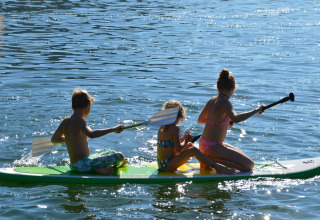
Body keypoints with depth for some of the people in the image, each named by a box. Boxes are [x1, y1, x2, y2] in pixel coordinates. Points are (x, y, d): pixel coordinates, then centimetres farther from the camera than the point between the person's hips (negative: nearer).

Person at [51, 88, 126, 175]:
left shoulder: (65, 121, 8)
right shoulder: (79, 121, -16)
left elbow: (53, 139, 18)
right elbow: (91, 134, -35)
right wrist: (112, 129, -32)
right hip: (83, 164, -9)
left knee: (109, 152, 30)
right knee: (119, 156, -10)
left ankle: (95, 170, 5)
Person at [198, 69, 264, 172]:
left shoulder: (212, 100, 6)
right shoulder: (224, 103, -19)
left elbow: (200, 120, 18)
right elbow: (235, 118, -38)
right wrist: (255, 111, -30)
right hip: (213, 147, -9)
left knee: (241, 155, 29)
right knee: (249, 165, -8)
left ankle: (208, 158, 10)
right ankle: (212, 160, -11)